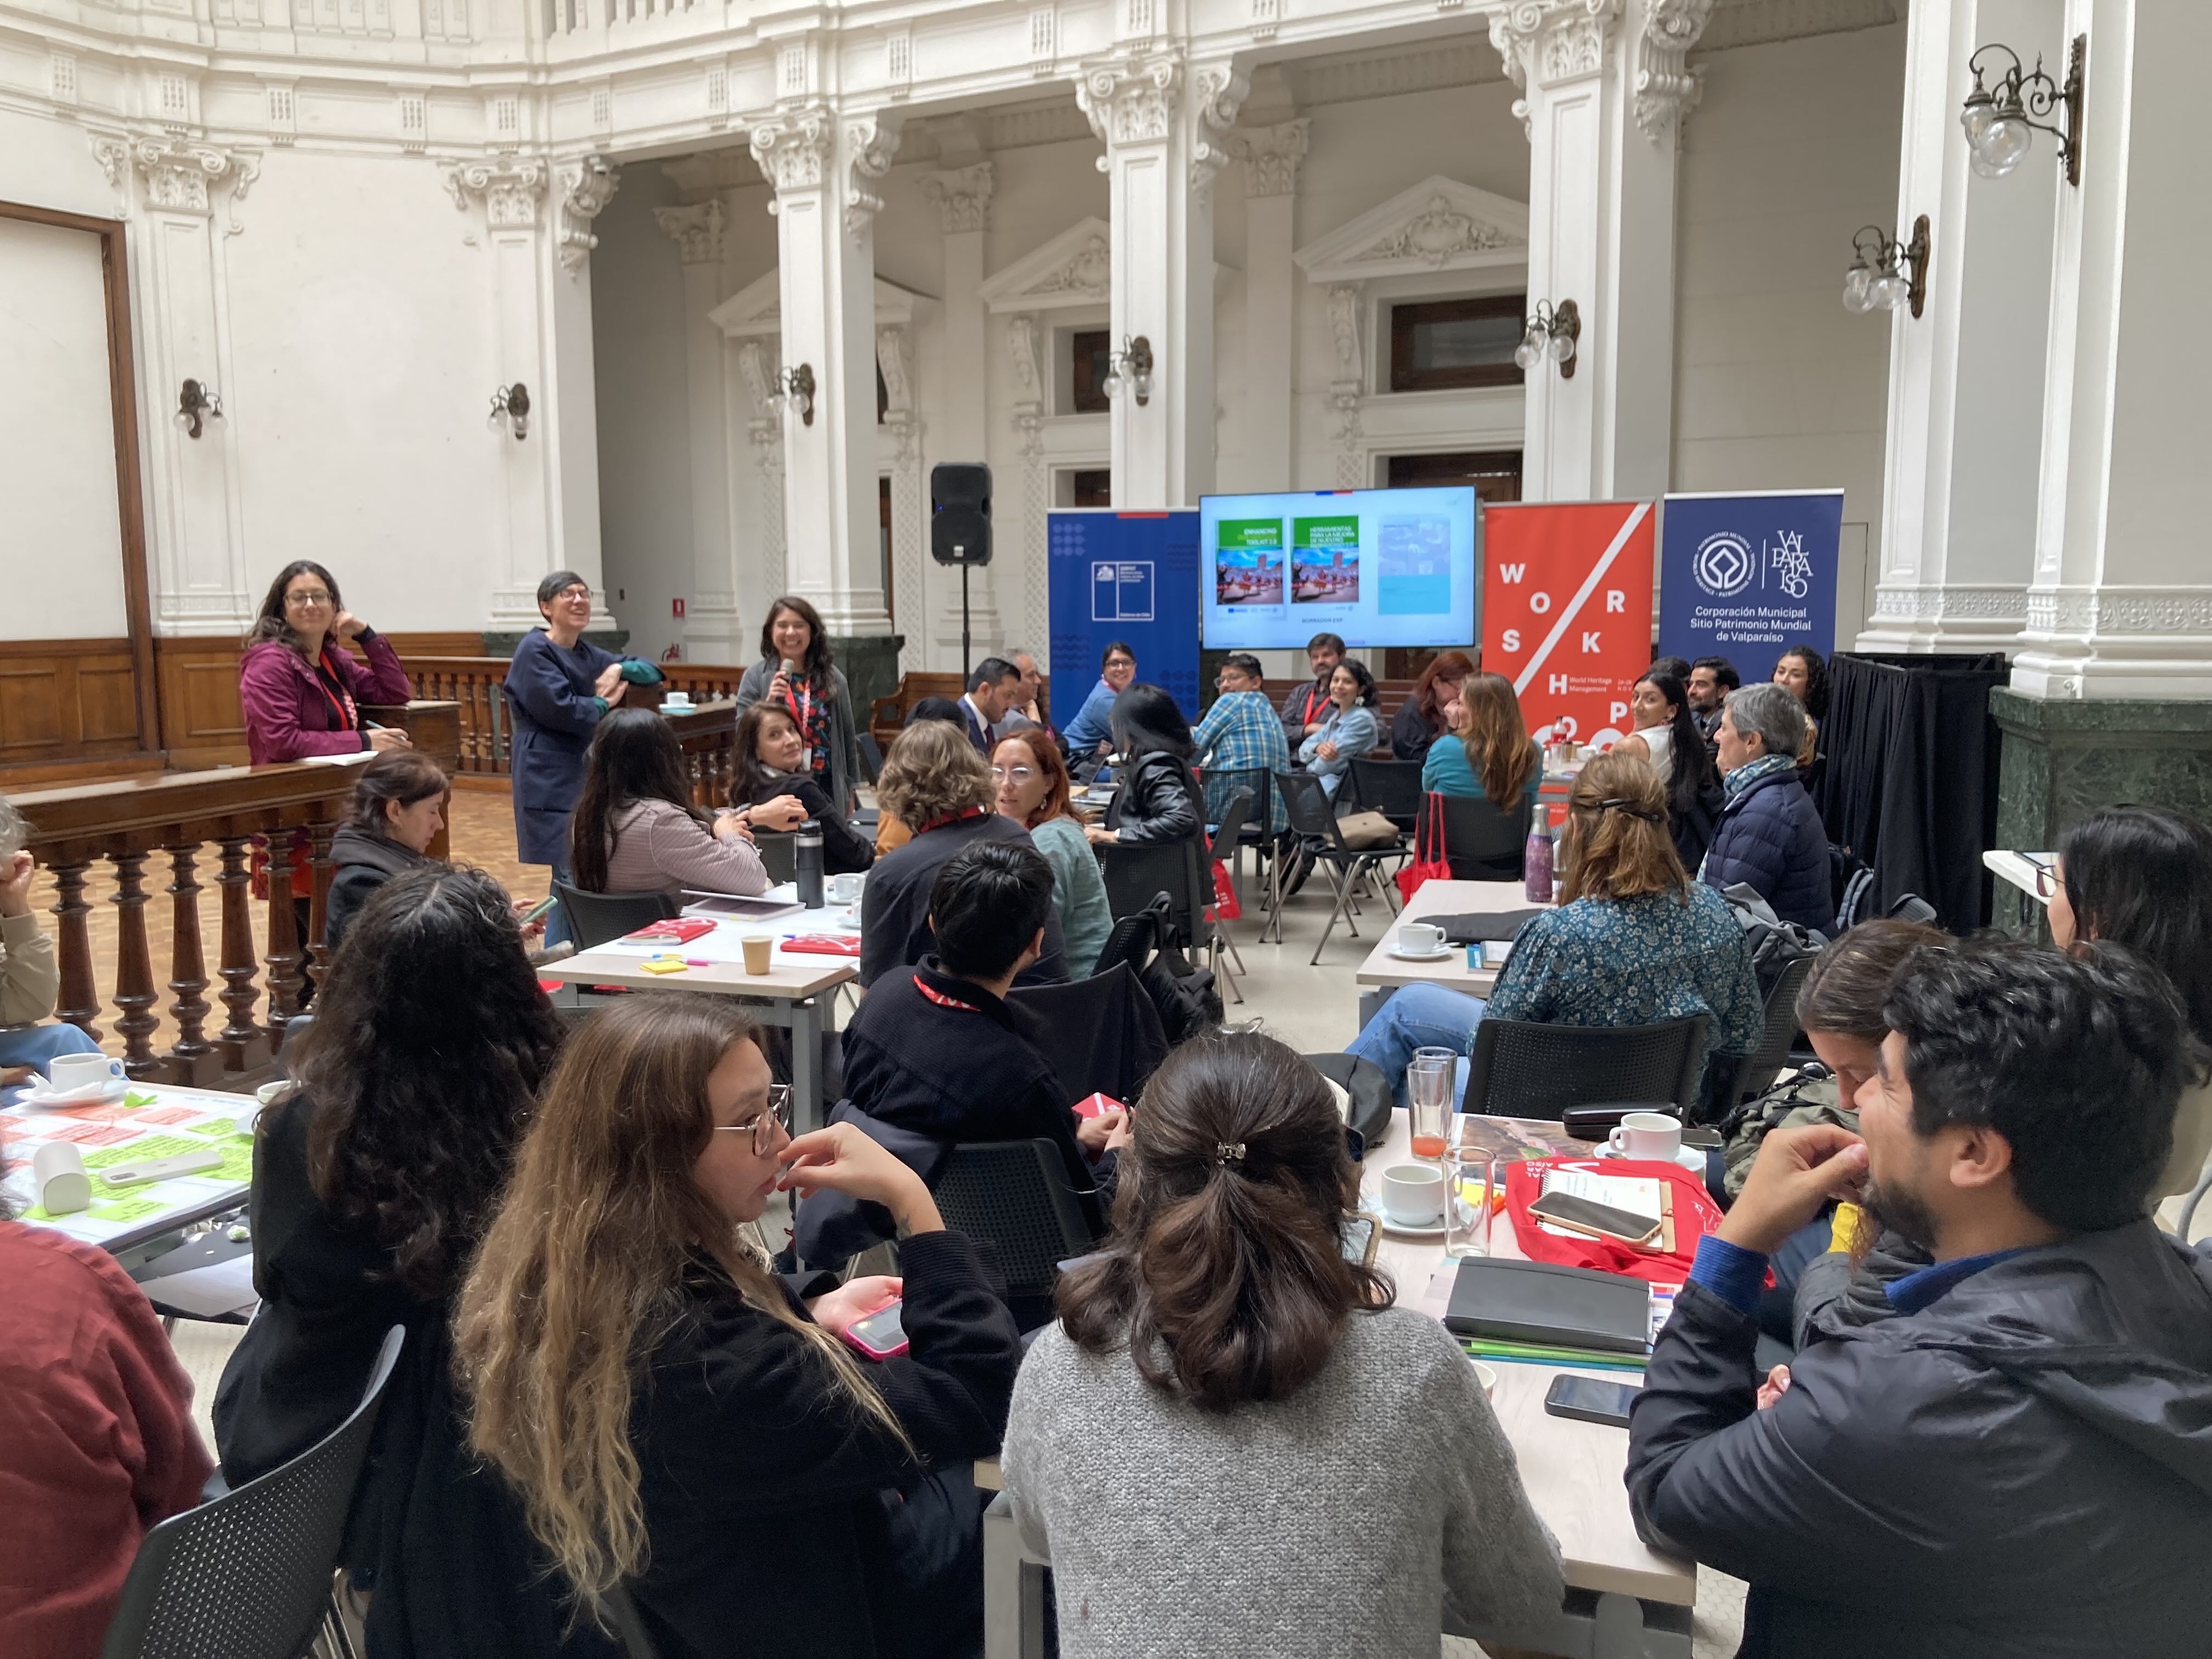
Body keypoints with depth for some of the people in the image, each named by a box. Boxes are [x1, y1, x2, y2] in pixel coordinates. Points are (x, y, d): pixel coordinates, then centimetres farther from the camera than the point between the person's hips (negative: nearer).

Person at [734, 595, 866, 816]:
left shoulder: (832, 677, 6)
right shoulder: (756, 677, 0)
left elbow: (848, 737, 13)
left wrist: (851, 789, 13)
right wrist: (767, 704, -17)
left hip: (827, 788, 2)